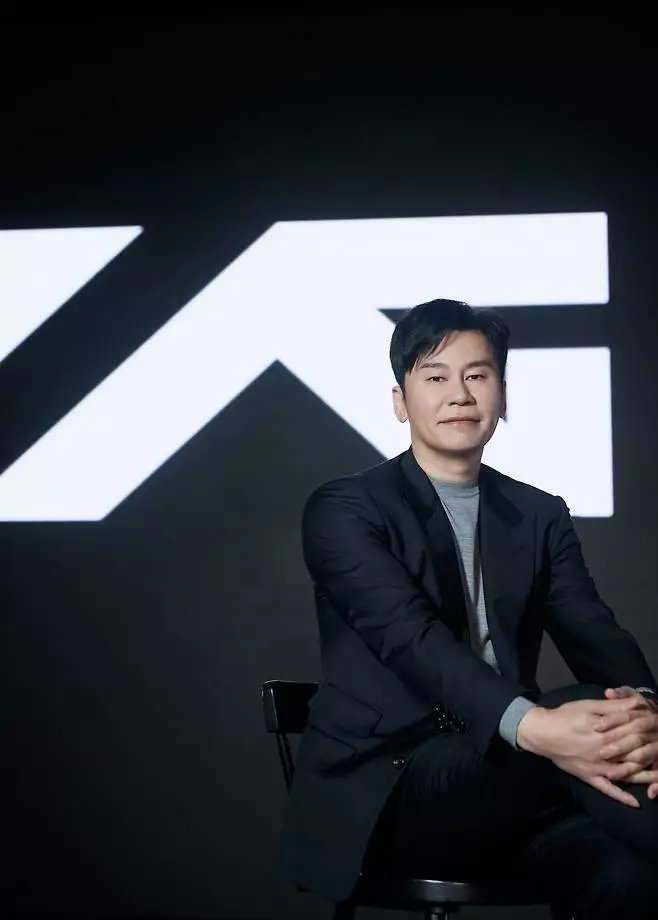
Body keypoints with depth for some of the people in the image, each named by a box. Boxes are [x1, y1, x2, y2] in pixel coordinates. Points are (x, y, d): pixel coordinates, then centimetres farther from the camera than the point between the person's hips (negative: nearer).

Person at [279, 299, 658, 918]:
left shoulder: (541, 517, 16)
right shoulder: (345, 510, -1)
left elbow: (594, 634, 1)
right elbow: (411, 636, -18)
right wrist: (532, 725, -37)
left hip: (500, 776, 4)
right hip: (382, 792, -4)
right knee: (586, 711, -30)